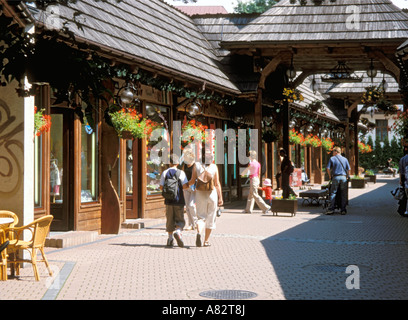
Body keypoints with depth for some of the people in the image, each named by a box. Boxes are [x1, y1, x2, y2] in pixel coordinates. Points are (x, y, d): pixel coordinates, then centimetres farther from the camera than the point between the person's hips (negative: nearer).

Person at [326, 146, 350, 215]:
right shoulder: (345, 159, 9)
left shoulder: (332, 158, 3)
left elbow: (328, 169, -2)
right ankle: (343, 210, 3)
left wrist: (330, 176, 9)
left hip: (335, 177, -2)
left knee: (333, 193, 0)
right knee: (343, 194, 4)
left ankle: (331, 209, -7)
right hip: (343, 177, 2)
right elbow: (348, 169, 5)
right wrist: (347, 177, 15)